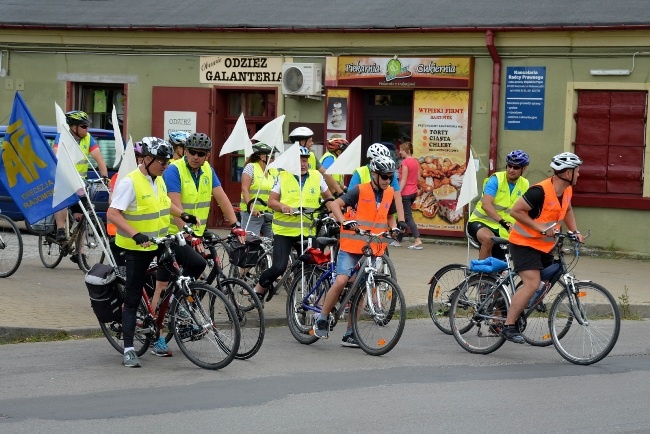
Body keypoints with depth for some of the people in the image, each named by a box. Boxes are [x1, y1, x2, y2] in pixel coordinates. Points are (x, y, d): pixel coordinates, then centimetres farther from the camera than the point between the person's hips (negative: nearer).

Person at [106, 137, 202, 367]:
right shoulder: (130, 183, -18)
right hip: (137, 248, -7)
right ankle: (128, 349, 1)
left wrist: (183, 215, 11)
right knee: (133, 298, -3)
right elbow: (113, 214, -24)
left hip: (160, 243, 7)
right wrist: (135, 234, -35)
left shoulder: (158, 180, 7)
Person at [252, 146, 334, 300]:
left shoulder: (316, 176, 7)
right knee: (278, 267, -11)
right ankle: (259, 288, 13)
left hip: (307, 231, 3)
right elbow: (271, 201, 0)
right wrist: (283, 206, -20)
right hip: (284, 230, -3)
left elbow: (328, 197, 19)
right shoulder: (283, 177, 1)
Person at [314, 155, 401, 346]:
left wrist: (394, 228, 3)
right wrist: (344, 222, -29)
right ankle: (322, 320, -3)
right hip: (351, 246, -5)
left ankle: (349, 334, 14)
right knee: (341, 281, -20)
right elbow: (335, 205, -14)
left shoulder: (389, 194, 8)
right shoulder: (360, 190, -9)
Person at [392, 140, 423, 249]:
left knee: (408, 217, -8)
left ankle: (417, 240, -17)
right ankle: (398, 240, 22)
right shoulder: (415, 161, 9)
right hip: (414, 192, 9)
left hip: (405, 193, -9)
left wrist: (398, 193, -18)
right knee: (402, 216, 16)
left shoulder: (405, 162, -15)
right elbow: (418, 178, 11)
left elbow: (404, 180, -18)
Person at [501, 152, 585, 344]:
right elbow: (515, 211, -23)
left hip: (544, 246, 9)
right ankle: (508, 326, -16)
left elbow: (567, 211, 23)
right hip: (525, 243, -9)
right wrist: (540, 227, -24)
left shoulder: (567, 191, 2)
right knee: (532, 283, -21)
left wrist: (575, 231, 9)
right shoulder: (540, 191, -25)